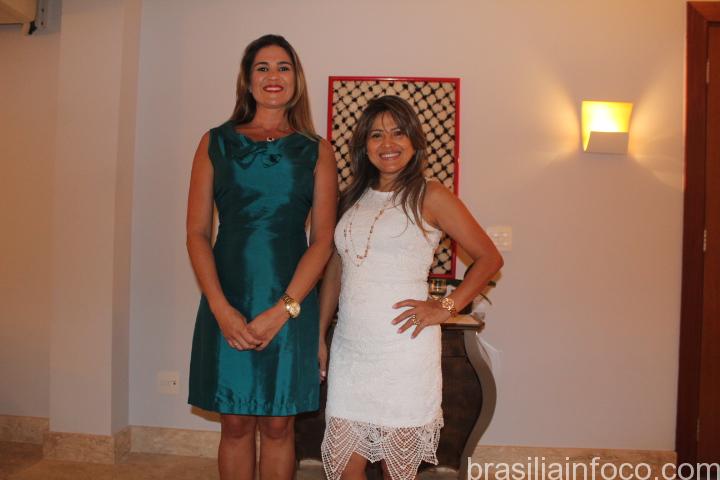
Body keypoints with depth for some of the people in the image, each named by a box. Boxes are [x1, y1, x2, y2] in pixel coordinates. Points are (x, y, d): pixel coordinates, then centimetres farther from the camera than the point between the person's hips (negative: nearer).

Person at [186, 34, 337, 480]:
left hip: (292, 304, 0)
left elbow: (323, 239, -1)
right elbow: (197, 232, 1)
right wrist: (222, 309, -11)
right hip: (227, 304, 1)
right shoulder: (216, 142, 6)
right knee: (235, 424, 9)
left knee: (277, 425, 8)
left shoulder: (316, 151, 5)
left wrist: (282, 310, -12)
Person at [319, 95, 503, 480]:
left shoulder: (430, 197, -2)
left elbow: (489, 258, 0)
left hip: (404, 352, -4)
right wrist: (319, 336, 14)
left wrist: (445, 308, -8)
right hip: (349, 351, 5)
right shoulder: (352, 199, 13)